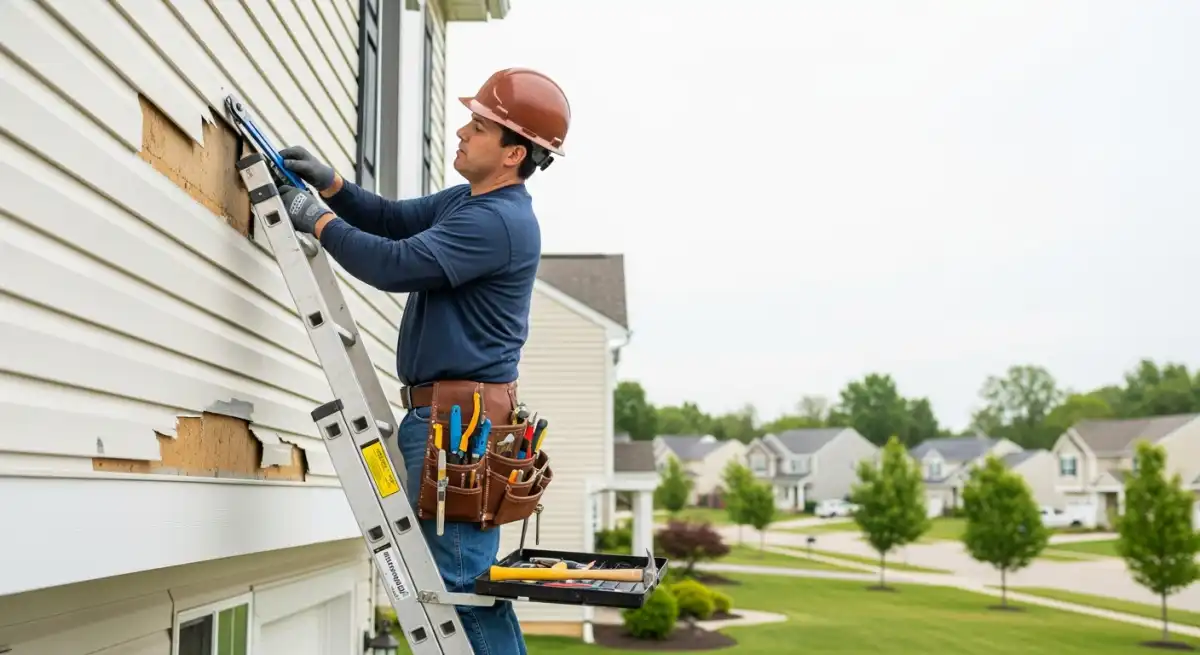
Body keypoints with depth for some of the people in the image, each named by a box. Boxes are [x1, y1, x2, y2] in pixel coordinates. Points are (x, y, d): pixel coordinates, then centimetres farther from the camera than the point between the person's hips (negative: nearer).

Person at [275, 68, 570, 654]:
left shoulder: (499, 220, -17)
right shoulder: (466, 201, 16)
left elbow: (397, 265, -21)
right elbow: (393, 219, 23)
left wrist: (316, 218, -9)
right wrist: (331, 183, 7)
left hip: (463, 419, -11)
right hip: (440, 413, 11)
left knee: (458, 579, -9)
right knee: (460, 576, 15)